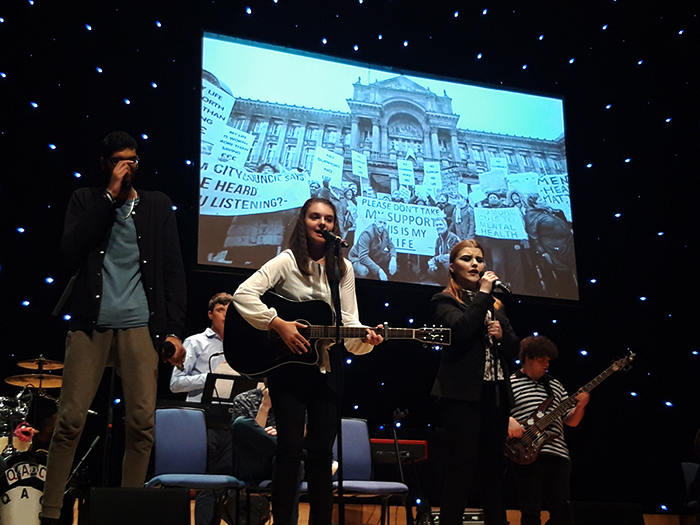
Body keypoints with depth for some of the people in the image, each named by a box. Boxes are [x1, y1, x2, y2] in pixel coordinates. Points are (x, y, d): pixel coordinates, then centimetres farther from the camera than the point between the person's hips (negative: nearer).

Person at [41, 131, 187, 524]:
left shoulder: (158, 205, 13)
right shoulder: (86, 200, 13)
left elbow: (174, 270, 9)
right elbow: (71, 251, -5)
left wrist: (175, 330, 0)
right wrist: (111, 195, -5)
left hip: (141, 327, 1)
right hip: (91, 324, 0)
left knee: (142, 424, -4)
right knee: (70, 420, -3)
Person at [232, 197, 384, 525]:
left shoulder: (343, 269, 7)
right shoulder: (287, 261, -6)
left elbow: (349, 322, 4)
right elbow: (243, 294, -16)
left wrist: (364, 339, -17)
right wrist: (279, 324, -21)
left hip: (326, 368, 4)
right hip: (288, 367, -4)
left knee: (322, 450, 8)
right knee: (291, 449, -4)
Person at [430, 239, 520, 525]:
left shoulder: (495, 304, 20)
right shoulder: (444, 300, 1)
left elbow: (514, 347, 17)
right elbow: (461, 330, -19)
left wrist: (503, 334, -5)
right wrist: (483, 293, -12)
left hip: (495, 393, 6)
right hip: (462, 393, -6)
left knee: (493, 469, 9)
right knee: (463, 467, -10)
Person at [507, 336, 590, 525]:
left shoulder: (555, 386, 20)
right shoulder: (510, 383, 4)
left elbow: (571, 421, 19)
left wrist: (580, 406, 0)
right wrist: (508, 420, -21)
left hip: (558, 454, 5)